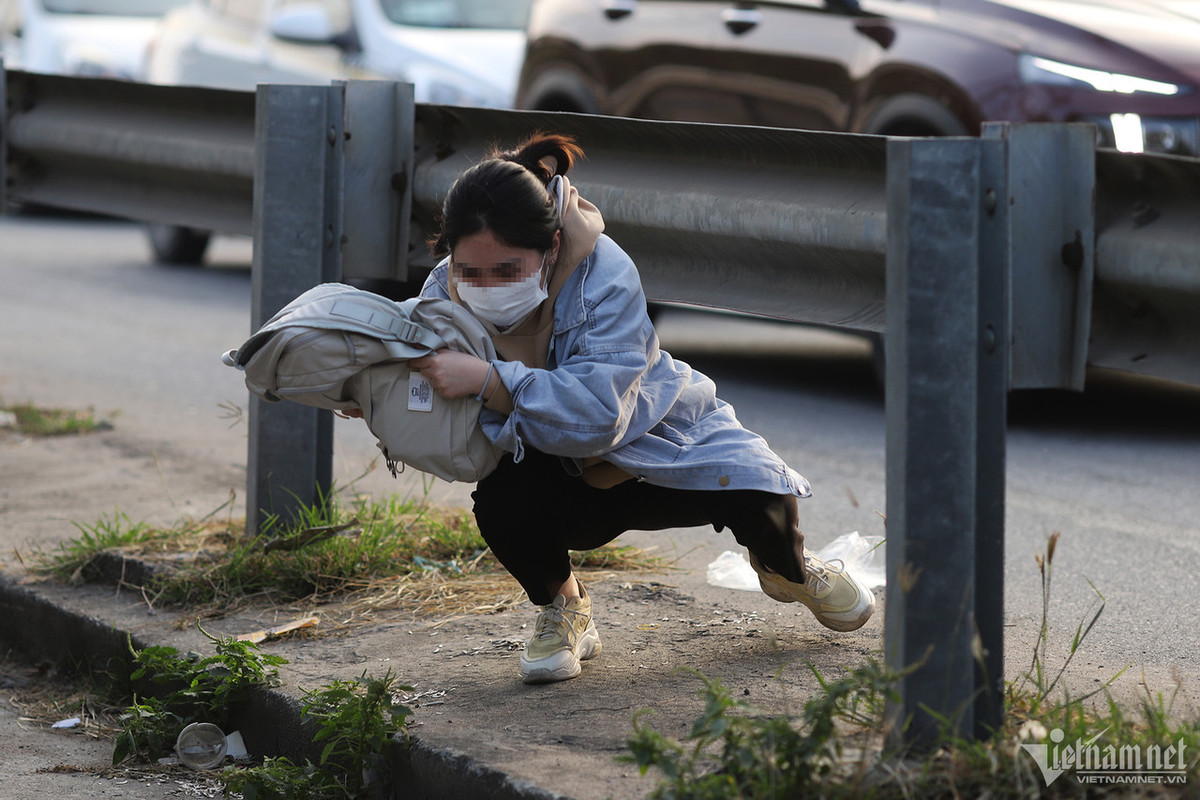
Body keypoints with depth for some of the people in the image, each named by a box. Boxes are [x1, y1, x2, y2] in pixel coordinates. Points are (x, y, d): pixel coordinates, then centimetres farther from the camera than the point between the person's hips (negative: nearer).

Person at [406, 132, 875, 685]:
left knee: (758, 499, -27)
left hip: (661, 437, -2)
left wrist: (489, 381, -51)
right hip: (564, 477, 2)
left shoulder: (605, 275, -32)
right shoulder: (444, 293, -19)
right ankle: (562, 610, 3)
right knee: (499, 503, -32)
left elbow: (599, 413, -42)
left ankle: (788, 569, 15)